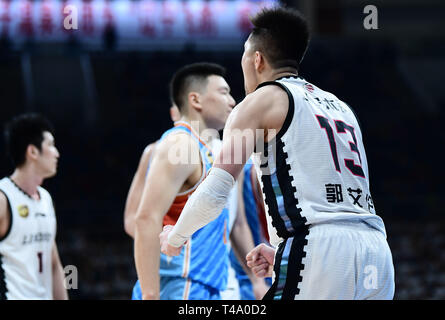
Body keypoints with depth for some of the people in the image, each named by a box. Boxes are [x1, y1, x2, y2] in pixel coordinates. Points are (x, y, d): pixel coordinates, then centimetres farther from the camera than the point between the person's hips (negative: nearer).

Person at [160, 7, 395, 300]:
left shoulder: (261, 102, 7)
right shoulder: (340, 107, 28)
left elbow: (214, 195, -1)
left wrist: (175, 237, 17)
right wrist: (281, 254, 34)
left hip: (320, 251, -7)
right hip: (377, 251, 7)